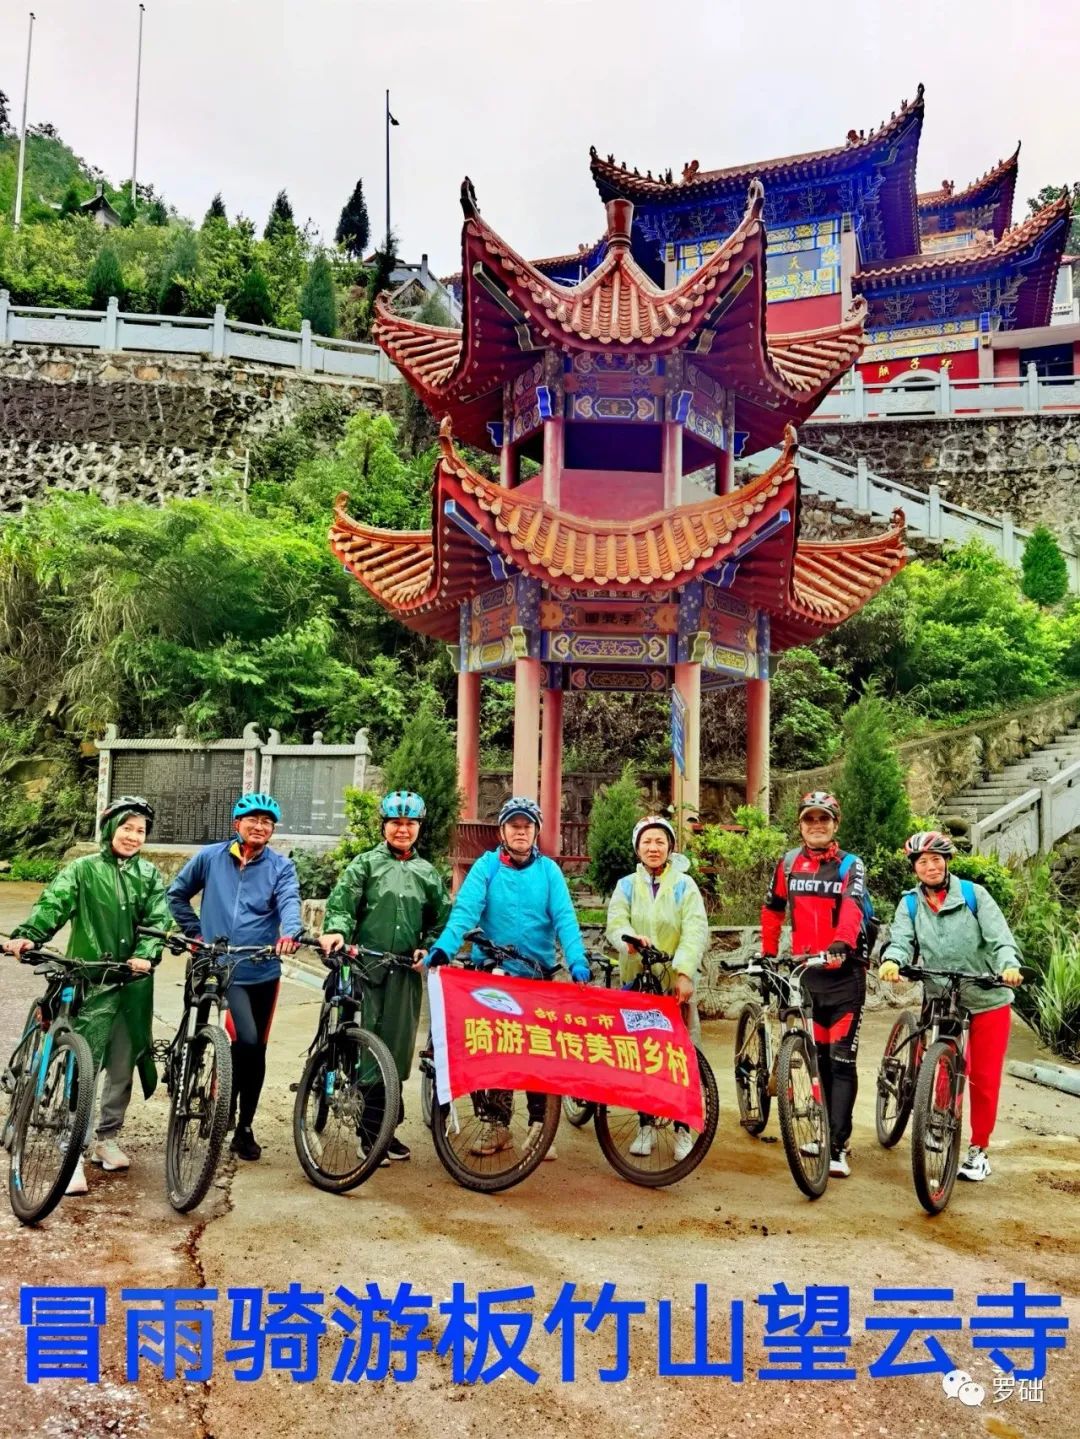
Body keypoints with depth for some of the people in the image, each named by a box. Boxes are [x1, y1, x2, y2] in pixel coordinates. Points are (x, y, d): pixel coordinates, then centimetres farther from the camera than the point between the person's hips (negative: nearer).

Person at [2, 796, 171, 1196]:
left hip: (133, 984, 3)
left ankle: (105, 1139, 30)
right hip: (89, 982, -3)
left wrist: (145, 955, -21)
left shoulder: (150, 875, 8)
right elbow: (53, 904, -15)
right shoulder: (83, 870, -1)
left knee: (122, 1067, 12)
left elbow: (157, 920, -2)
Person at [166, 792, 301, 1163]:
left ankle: (245, 1127, 27)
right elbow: (177, 894, 15)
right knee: (246, 1039, -20)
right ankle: (225, 1105, 6)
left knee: (257, 1050, 10)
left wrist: (290, 932, -37)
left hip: (263, 972, 2)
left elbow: (289, 902, -17)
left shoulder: (281, 866, 1)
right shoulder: (210, 857, 3)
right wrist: (194, 931, 6)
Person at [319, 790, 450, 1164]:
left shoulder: (428, 873, 16)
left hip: (406, 970, 3)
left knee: (398, 1048, 4)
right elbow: (341, 901, -4)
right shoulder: (366, 864, 8)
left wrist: (428, 948, 2)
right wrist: (335, 930, -23)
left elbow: (442, 919, 19)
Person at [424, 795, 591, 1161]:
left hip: (539, 975, 0)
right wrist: (442, 949, -31)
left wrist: (577, 961, -24)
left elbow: (564, 919, -9)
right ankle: (497, 1125, 22)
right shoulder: (487, 866, -3)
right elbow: (465, 911, -15)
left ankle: (538, 1125, 19)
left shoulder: (548, 870, 0)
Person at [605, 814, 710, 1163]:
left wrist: (685, 972, -24)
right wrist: (629, 939, -30)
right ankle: (646, 1126, 21)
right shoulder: (627, 885, 8)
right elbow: (615, 923, -7)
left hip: (676, 982, -2)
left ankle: (683, 1129, 12)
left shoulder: (684, 885, 2)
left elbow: (696, 931, -10)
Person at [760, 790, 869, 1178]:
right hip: (803, 971, 4)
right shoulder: (789, 863, 7)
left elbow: (852, 908, -21)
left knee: (841, 1059, -5)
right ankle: (826, 1132, 26)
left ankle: (838, 1146, -2)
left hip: (843, 971, -3)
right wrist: (768, 954, 11)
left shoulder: (851, 865, -3)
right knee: (816, 1056, 12)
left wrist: (842, 943, -39)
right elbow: (772, 911, 15)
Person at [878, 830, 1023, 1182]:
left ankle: (979, 1150, 22)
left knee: (985, 1079, 5)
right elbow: (901, 939, -11)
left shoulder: (973, 895, -3)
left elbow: (999, 935, -12)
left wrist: (1009, 965, -32)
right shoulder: (910, 904, 3)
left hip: (988, 1000, -1)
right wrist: (892, 960, -34)